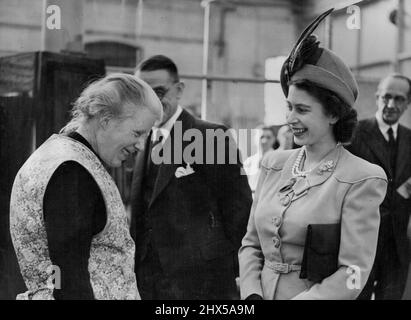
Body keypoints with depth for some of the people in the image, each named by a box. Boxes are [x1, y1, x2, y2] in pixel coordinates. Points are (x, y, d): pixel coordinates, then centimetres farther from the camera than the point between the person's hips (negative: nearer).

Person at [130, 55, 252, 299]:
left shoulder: (212, 137, -11)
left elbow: (239, 214, -9)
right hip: (145, 283, 6)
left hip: (199, 285, -6)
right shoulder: (144, 144, 10)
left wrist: (232, 274, -7)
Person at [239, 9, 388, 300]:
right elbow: (251, 244, 5)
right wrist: (251, 294, -9)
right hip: (261, 291, 4)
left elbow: (353, 275, -16)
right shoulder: (273, 164, 1)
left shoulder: (363, 179, -14)